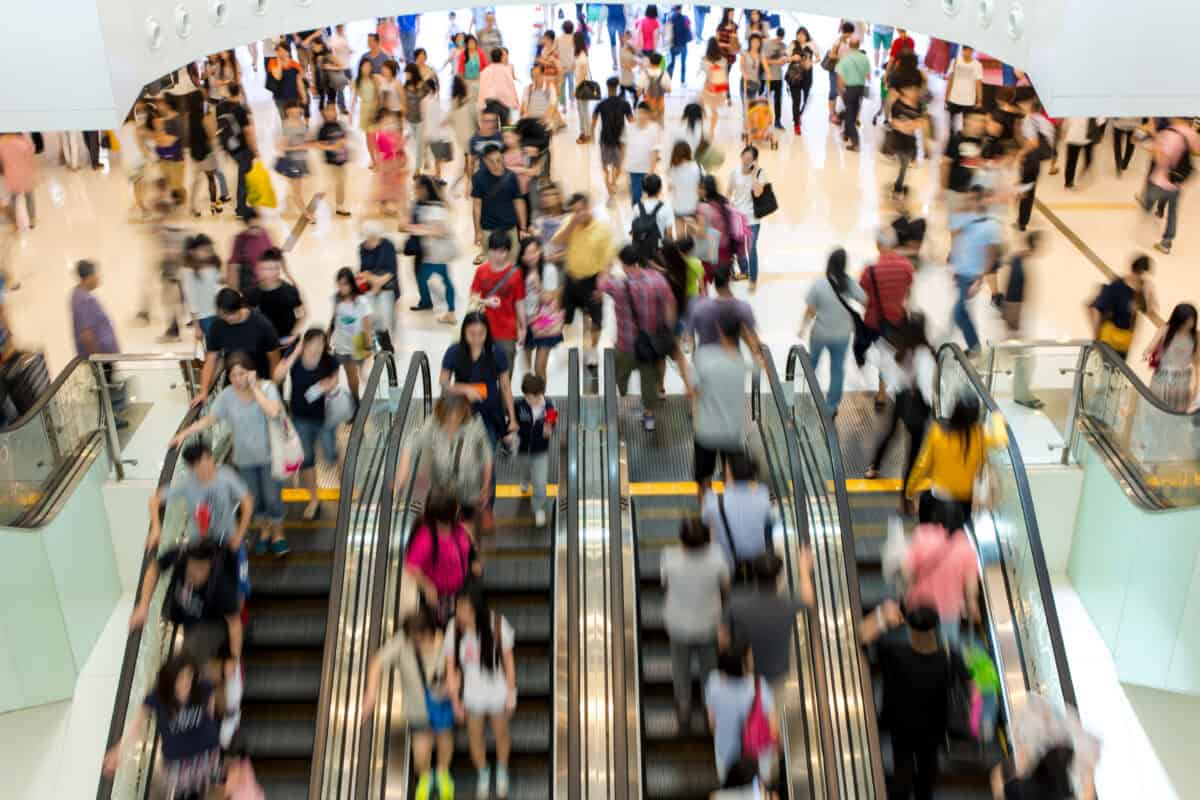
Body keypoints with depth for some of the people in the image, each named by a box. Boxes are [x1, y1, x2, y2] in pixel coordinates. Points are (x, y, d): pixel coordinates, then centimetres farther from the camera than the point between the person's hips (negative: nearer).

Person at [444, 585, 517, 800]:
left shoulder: (497, 625, -24)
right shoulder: (454, 628, -22)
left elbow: (508, 661, -11)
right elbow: (451, 667, -12)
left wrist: (511, 693, -5)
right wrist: (455, 701, -8)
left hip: (497, 692, -1)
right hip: (471, 695, 1)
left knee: (501, 734, 21)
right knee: (475, 739, 16)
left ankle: (502, 770, 51)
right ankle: (482, 774, 47)